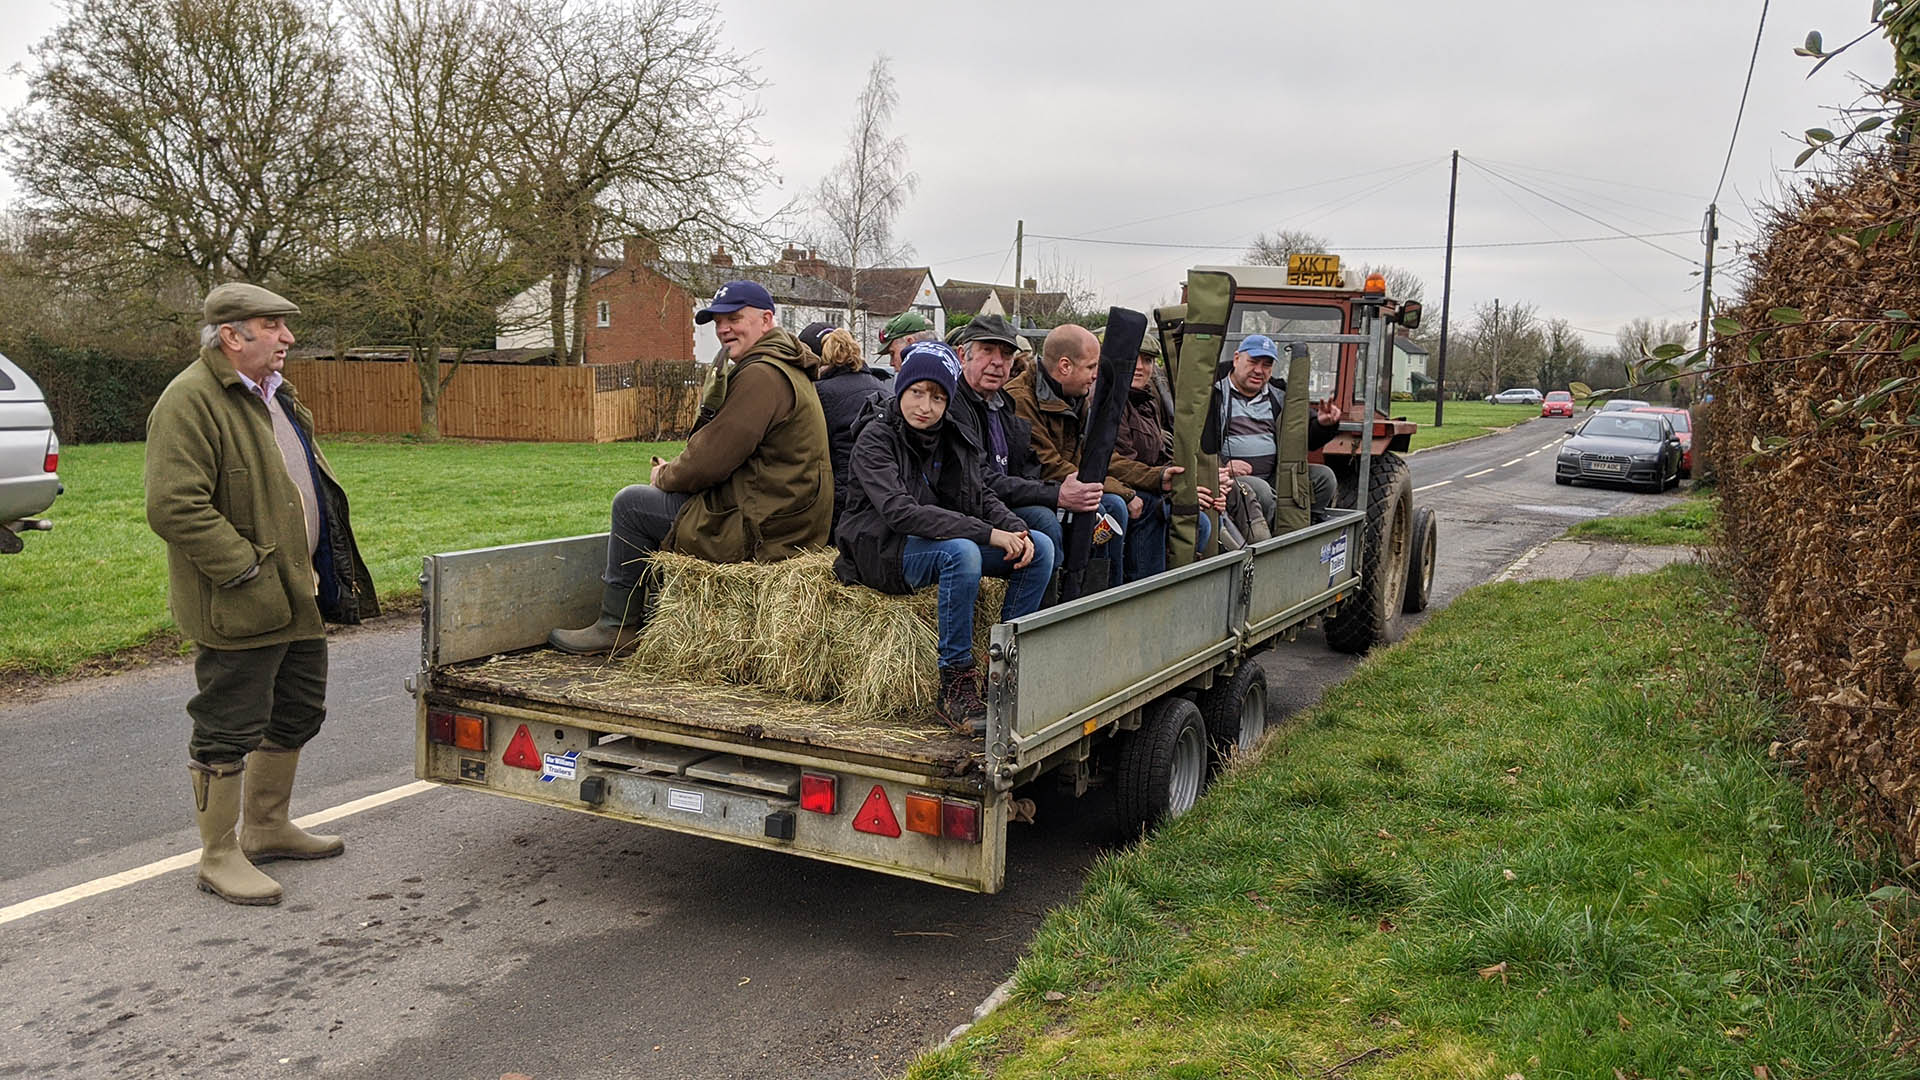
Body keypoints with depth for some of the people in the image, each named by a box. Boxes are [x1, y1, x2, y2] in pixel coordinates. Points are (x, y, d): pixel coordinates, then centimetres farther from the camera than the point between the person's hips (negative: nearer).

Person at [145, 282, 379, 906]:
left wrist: (316, 571, 15)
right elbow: (173, 507, -24)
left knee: (296, 716, 20)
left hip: (299, 598, 10)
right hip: (236, 611, -10)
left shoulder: (275, 393, 15)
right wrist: (248, 570, -22)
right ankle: (219, 857, 15)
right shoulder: (189, 403, -16)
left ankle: (267, 827, 37)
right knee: (227, 732, 1)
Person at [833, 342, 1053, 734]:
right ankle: (955, 685, -29)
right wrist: (988, 534, -30)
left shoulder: (956, 438, 8)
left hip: (953, 541, 7)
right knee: (961, 552, -36)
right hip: (883, 551, -7)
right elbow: (900, 511, -25)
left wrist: (1014, 530, -17)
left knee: (1040, 547, -10)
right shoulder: (875, 438, -12)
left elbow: (984, 497, 8)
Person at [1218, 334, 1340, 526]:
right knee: (1260, 490, -36)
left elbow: (1306, 439, 22)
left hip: (1274, 475, 6)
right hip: (1232, 479, -6)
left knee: (1324, 476, -10)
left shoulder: (1280, 396, 19)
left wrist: (1323, 425, -3)